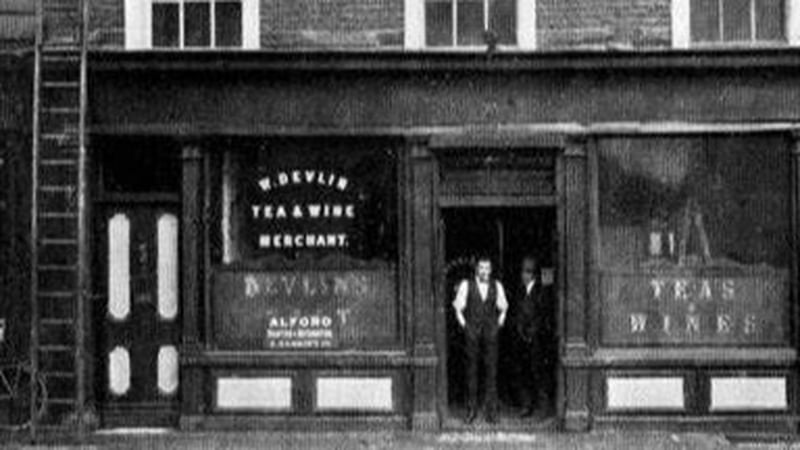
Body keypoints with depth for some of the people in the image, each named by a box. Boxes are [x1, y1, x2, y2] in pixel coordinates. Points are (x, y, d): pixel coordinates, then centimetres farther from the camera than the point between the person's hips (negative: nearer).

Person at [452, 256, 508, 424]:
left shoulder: (497, 286, 9)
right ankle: (471, 409, 5)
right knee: (471, 370, 0)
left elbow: (503, 308, 19)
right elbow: (458, 308, 8)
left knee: (491, 370, -3)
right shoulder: (466, 285, 3)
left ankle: (491, 411, -1)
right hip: (472, 333, -1)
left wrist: (499, 324, 9)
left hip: (490, 333, 1)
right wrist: (464, 325, 2)